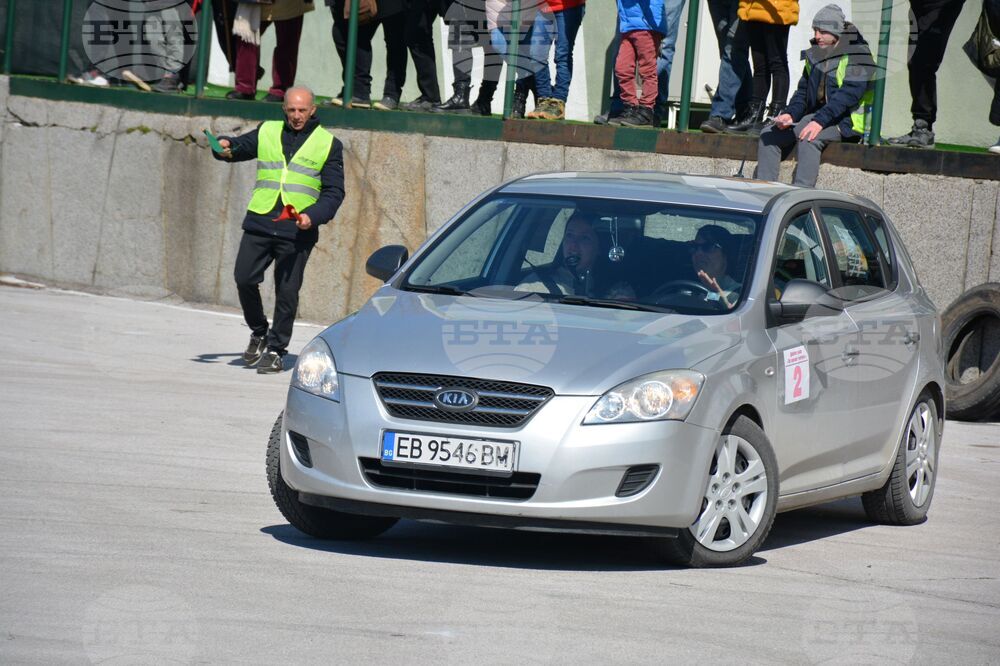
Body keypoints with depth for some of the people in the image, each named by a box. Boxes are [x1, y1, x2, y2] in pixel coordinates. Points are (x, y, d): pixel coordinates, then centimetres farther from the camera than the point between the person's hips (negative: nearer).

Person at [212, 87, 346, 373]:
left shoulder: (329, 144, 7)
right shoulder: (267, 133, 14)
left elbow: (334, 192, 4)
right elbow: (237, 147, 16)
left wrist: (313, 215, -13)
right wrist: (225, 145, -9)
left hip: (298, 229, -2)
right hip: (260, 222, 2)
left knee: (287, 291, -2)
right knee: (244, 278, -5)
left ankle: (275, 349, 11)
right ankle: (259, 332, 19)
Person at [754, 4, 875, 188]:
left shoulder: (858, 57, -10)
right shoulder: (815, 55, 15)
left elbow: (848, 95, -22)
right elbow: (803, 91, 16)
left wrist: (820, 121, -32)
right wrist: (790, 114, -5)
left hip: (846, 121, -8)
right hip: (815, 116, 8)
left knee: (808, 139, -35)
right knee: (769, 136, -4)